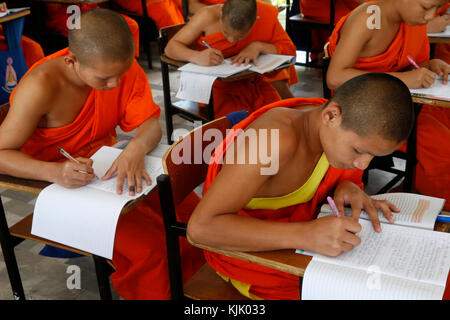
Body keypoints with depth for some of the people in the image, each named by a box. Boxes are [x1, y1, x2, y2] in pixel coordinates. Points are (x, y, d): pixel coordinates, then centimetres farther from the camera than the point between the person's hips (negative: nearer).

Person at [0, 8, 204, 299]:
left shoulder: (122, 65, -11)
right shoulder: (42, 85, -25)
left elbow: (150, 123, -10)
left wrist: (136, 149, -34)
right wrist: (54, 172, -39)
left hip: (112, 170, 6)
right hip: (66, 186, -5)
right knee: (148, 249, -24)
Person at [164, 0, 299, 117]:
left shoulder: (267, 15, -14)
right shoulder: (208, 16, -20)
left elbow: (290, 50, -6)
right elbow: (171, 47, -16)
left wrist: (259, 46, -25)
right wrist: (197, 57, -38)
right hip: (219, 85, -2)